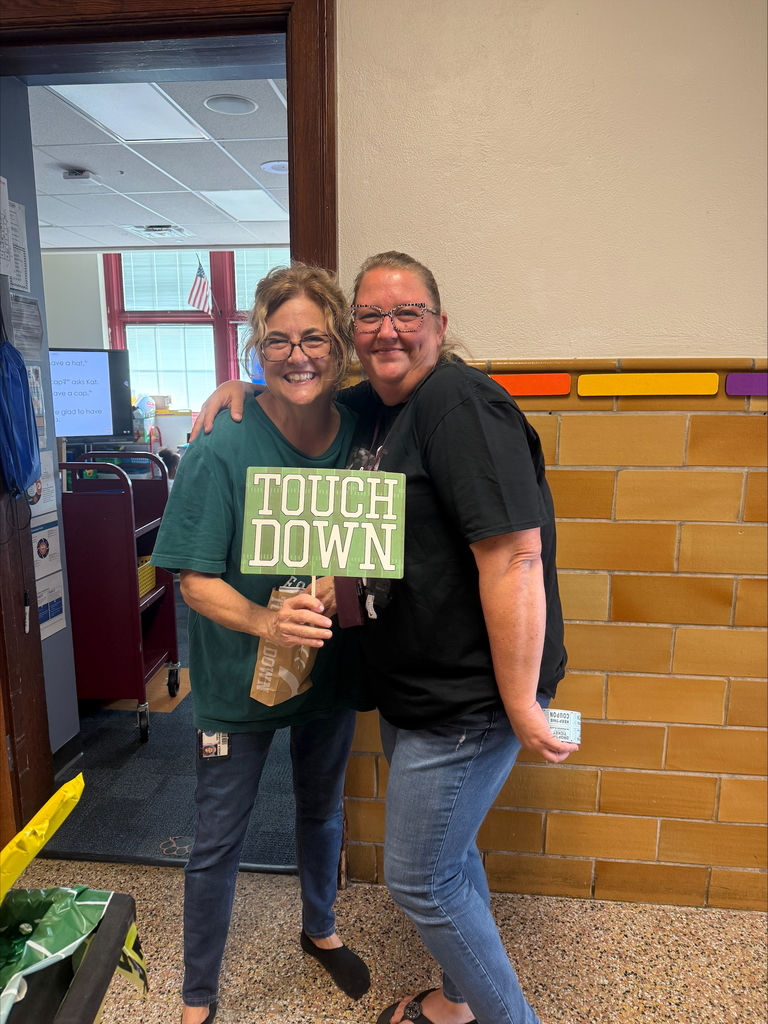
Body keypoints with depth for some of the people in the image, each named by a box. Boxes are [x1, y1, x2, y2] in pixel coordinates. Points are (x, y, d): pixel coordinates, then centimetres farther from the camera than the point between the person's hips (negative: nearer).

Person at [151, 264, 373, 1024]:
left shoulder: (359, 433, -10)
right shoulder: (223, 451, -21)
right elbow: (196, 581, -18)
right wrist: (266, 622, -34)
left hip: (327, 668, 4)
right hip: (238, 679, -3)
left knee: (322, 808, 25)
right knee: (217, 841, 12)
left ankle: (320, 930, 55)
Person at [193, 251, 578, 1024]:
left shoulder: (461, 407, -21)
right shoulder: (370, 405, 7)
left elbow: (513, 559, -27)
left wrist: (521, 704, -25)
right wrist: (243, 388, 6)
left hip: (464, 699, -9)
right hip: (411, 689, 9)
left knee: (419, 879, 5)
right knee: (445, 852, 25)